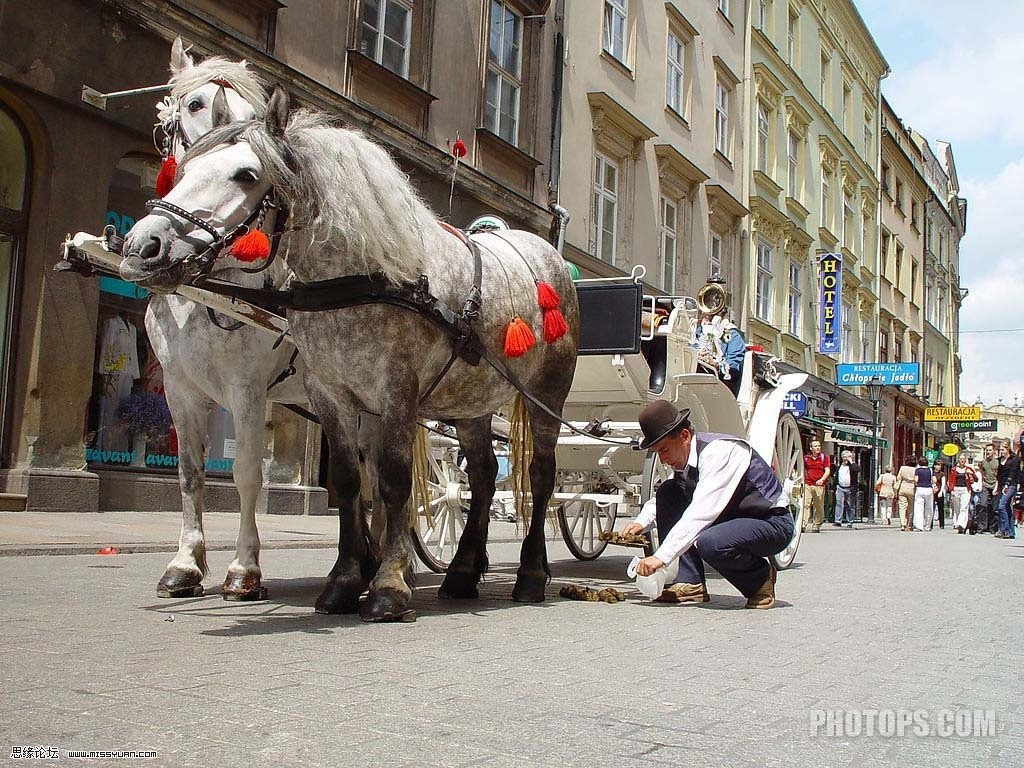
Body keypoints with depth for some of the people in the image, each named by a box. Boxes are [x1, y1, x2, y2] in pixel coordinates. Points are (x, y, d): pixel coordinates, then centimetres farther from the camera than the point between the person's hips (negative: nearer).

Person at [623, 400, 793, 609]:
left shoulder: (718, 451, -26)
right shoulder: (682, 458, 1)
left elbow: (701, 513, -35)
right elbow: (661, 500, 16)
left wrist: (661, 557, -37)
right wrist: (642, 522, -5)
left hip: (773, 523, -9)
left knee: (709, 543, -37)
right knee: (667, 492, -6)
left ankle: (761, 576, -3)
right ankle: (691, 584, -8)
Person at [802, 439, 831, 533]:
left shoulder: (824, 458, 6)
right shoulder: (806, 458, 11)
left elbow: (827, 471, -2)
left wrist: (822, 479, -18)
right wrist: (803, 481, 16)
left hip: (819, 485, -1)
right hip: (807, 484, 1)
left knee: (819, 507, 2)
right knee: (805, 504, -11)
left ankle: (816, 526, 10)